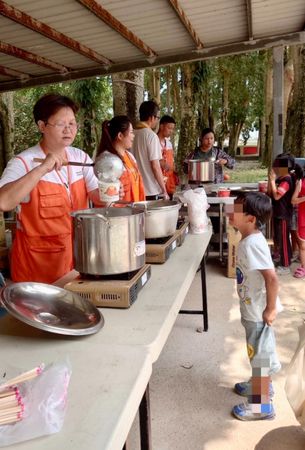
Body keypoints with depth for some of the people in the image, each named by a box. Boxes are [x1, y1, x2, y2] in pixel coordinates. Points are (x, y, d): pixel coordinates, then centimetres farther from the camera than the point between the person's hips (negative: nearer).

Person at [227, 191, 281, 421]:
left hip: (258, 310, -9)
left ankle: (262, 404, 21)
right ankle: (261, 383, 45)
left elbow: (272, 277, -32)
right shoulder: (251, 239, 3)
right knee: (260, 351, 25)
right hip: (253, 308, 9)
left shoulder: (252, 244, -27)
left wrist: (271, 308, -24)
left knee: (261, 353, 5)